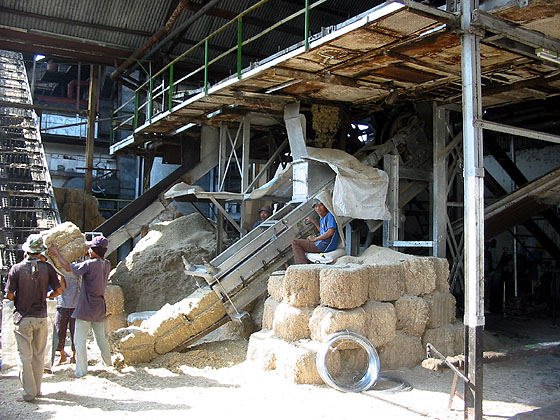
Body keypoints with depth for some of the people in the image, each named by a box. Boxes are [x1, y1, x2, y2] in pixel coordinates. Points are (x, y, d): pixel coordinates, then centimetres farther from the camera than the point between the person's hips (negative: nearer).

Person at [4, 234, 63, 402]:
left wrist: (19, 300, 13)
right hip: (41, 317, 2)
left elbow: (9, 295, -8)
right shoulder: (47, 267, -5)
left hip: (23, 317, -2)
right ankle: (37, 389, 23)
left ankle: (29, 392, 8)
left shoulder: (16, 268, -10)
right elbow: (58, 290, -1)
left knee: (25, 356, 5)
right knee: (39, 355, 14)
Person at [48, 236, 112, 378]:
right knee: (101, 337, 21)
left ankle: (81, 370, 4)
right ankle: (108, 362, 34)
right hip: (99, 309, 7)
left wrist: (56, 253, 1)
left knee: (79, 340, 2)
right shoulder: (107, 265, 1)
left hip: (86, 309, -7)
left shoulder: (90, 264, -19)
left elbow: (68, 267, -9)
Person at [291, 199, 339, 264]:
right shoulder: (322, 218, 16)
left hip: (325, 246, -10)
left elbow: (331, 232, -24)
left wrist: (315, 239, -15)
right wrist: (313, 221, 23)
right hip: (323, 244, 10)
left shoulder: (329, 215, -12)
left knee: (295, 243, -7)